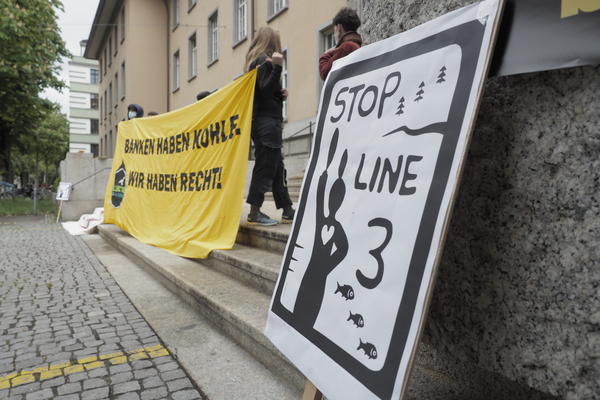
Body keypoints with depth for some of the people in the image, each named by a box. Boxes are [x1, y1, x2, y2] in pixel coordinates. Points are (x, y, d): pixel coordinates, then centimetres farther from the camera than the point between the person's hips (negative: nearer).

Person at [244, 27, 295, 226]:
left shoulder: (255, 61, 21)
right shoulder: (264, 61, -7)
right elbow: (265, 90, -19)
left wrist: (280, 94, 8)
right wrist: (277, 67, -26)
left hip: (264, 121, 10)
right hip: (267, 121, -10)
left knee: (277, 167, 9)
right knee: (265, 166, -8)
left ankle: (287, 210, 15)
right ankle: (254, 212, -4)